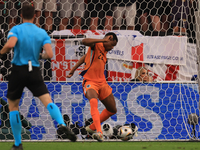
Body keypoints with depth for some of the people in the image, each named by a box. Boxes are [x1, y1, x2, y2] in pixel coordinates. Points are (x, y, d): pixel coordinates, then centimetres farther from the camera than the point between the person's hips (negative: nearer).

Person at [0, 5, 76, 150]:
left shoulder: (16, 29, -3)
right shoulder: (42, 33, 5)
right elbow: (49, 54, -6)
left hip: (18, 71, -1)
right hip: (35, 72, 1)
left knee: (13, 106, 13)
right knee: (48, 101, -5)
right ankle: (62, 124, -36)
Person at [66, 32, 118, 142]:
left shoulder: (104, 51, 16)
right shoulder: (96, 45, -8)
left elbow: (86, 57, 23)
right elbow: (84, 42, -31)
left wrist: (73, 69, 21)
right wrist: (103, 40, -38)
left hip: (102, 83, 9)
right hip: (90, 82, -9)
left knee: (112, 110, 12)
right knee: (93, 102, -36)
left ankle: (92, 128, 29)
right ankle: (99, 132, -49)